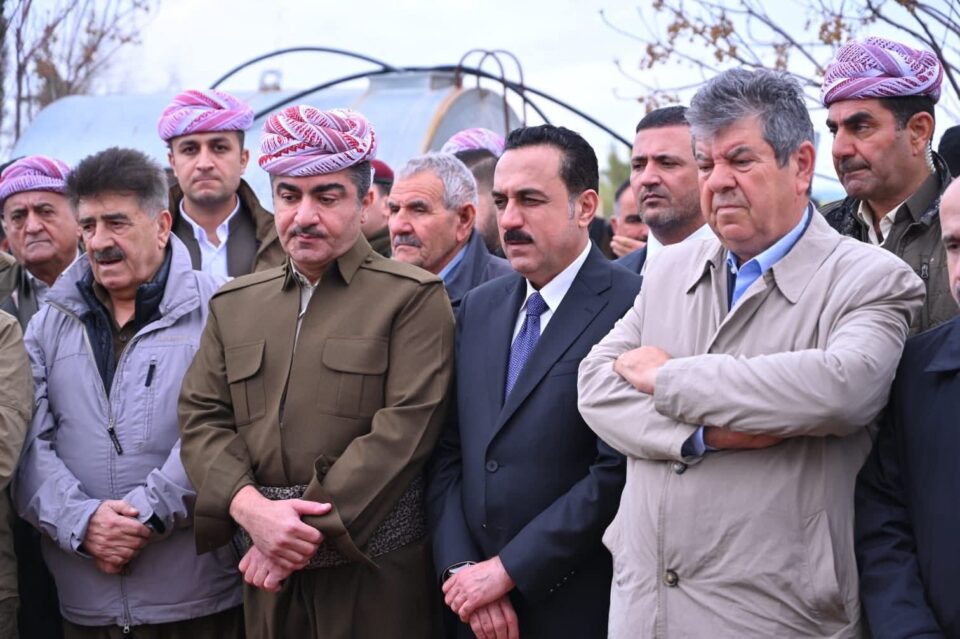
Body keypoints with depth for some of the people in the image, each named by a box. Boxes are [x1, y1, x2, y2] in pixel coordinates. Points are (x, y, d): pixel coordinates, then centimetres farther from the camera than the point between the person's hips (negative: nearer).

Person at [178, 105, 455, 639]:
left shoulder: (414, 297, -3)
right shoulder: (234, 304, 13)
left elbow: (403, 429, -12)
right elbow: (203, 419, 7)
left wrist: (312, 528, -16)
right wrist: (252, 509, -11)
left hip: (376, 571, -4)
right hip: (270, 573, 4)